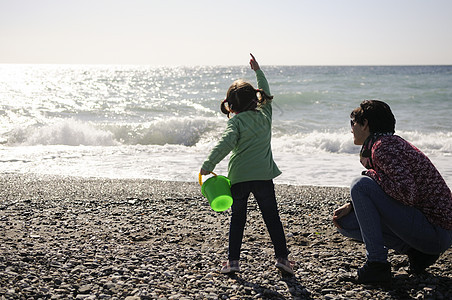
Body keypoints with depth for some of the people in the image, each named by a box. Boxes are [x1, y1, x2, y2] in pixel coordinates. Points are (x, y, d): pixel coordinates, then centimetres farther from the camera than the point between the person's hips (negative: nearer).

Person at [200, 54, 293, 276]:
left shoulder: (236, 120, -2)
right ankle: (282, 256, 4)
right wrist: (258, 71, 38)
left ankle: (233, 260, 10)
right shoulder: (264, 114, 9)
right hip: (263, 174, 2)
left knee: (237, 218, 10)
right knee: (272, 217, 9)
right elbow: (265, 94, 28)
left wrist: (208, 165, -16)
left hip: (238, 176, -2)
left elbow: (226, 143, -17)